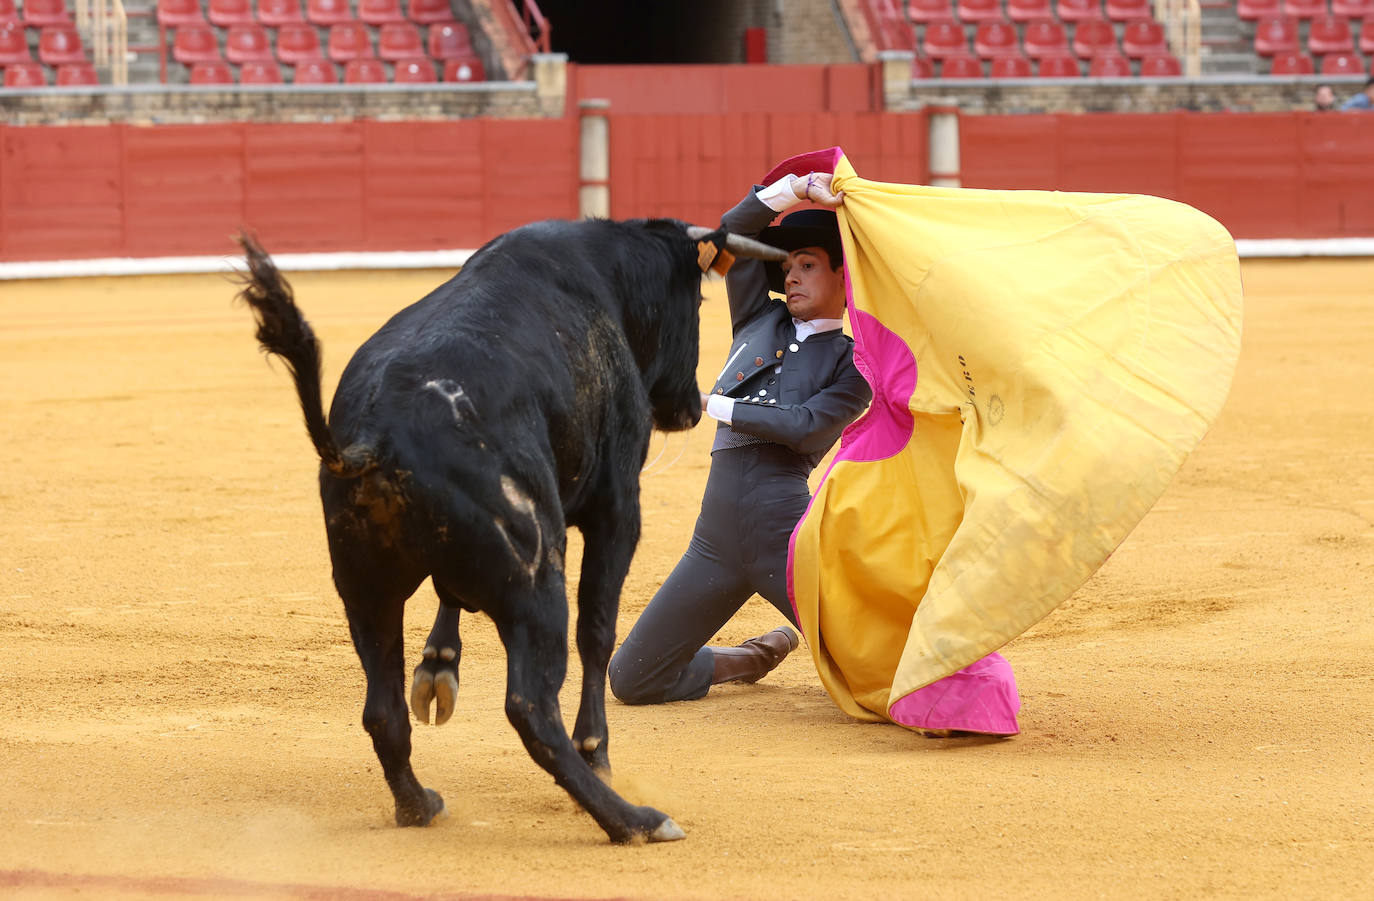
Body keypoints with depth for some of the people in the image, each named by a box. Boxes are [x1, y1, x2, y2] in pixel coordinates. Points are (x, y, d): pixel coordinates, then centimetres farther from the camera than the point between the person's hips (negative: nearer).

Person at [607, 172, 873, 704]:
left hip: (786, 529, -5)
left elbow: (806, 427, -10)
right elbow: (735, 230, 10)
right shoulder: (760, 321, 19)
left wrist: (715, 406, -4)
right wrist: (801, 189, -2)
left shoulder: (853, 361, 5)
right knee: (632, 679, 5)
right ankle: (754, 659, 29)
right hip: (717, 536, 5)